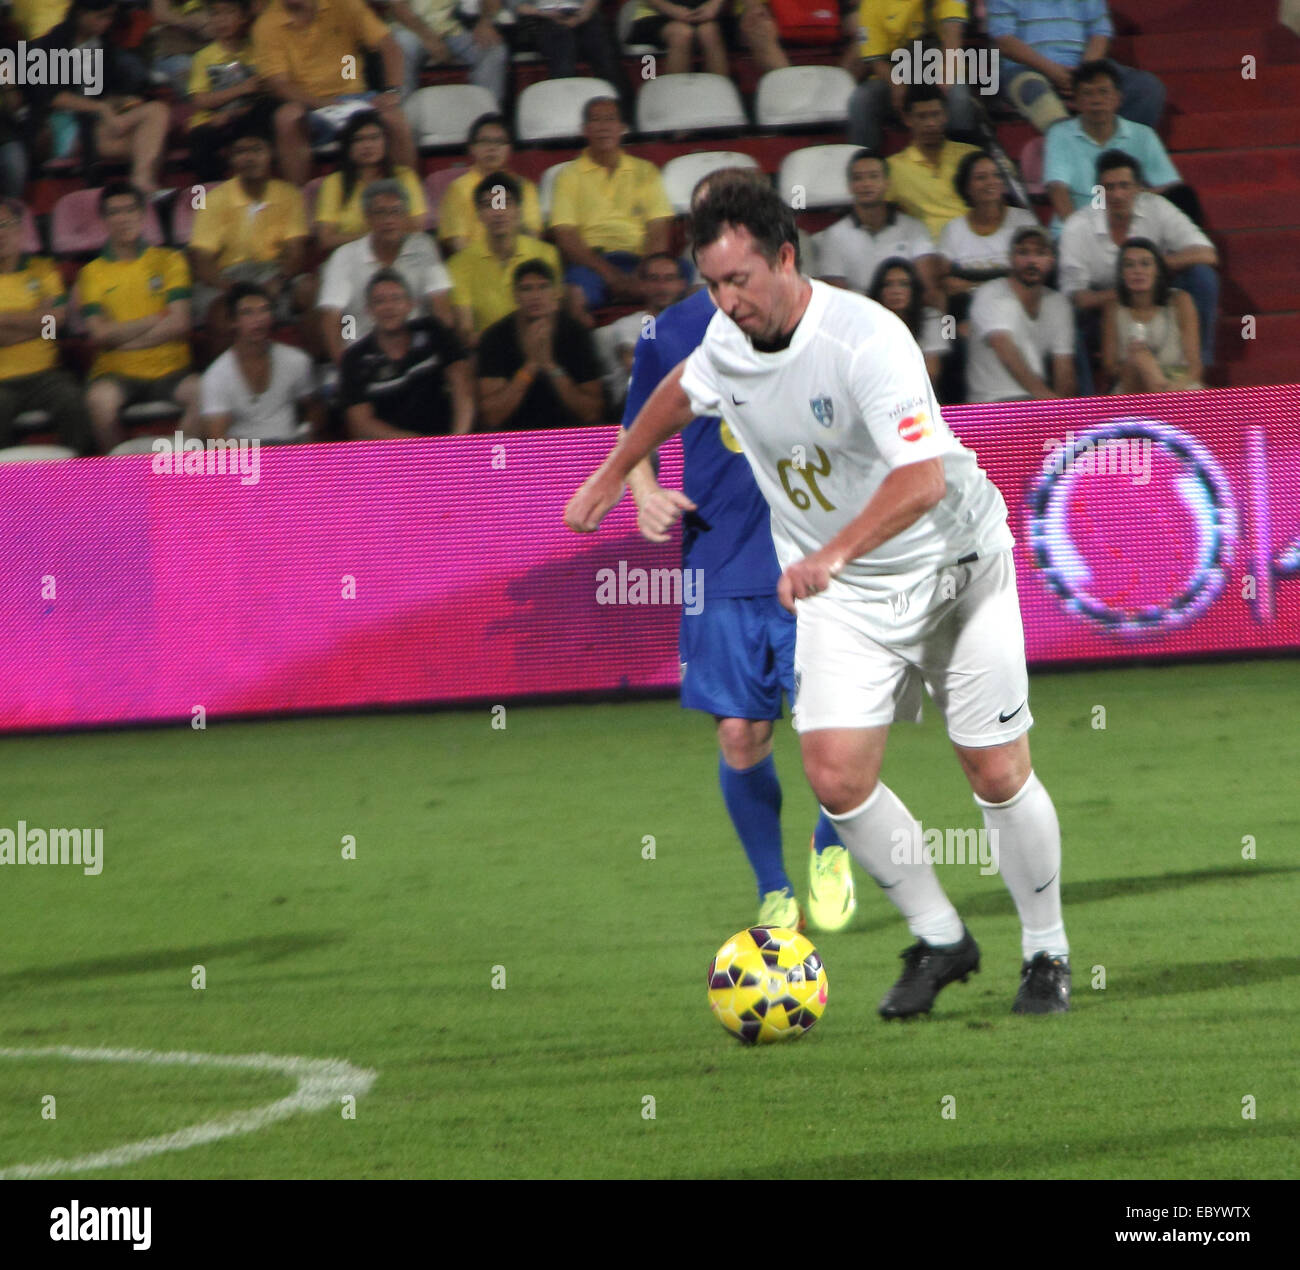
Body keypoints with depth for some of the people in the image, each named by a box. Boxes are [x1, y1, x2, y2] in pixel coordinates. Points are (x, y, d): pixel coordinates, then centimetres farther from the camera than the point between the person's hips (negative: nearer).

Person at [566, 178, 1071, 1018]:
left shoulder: (864, 339, -28)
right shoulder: (729, 337, -6)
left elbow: (923, 477, -39)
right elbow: (684, 390, 20)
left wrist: (833, 554, -51)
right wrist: (610, 477, 24)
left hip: (951, 564, -5)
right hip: (843, 598, 5)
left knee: (998, 774, -3)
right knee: (837, 775, -11)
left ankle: (1047, 955, 18)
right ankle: (940, 940, 9)